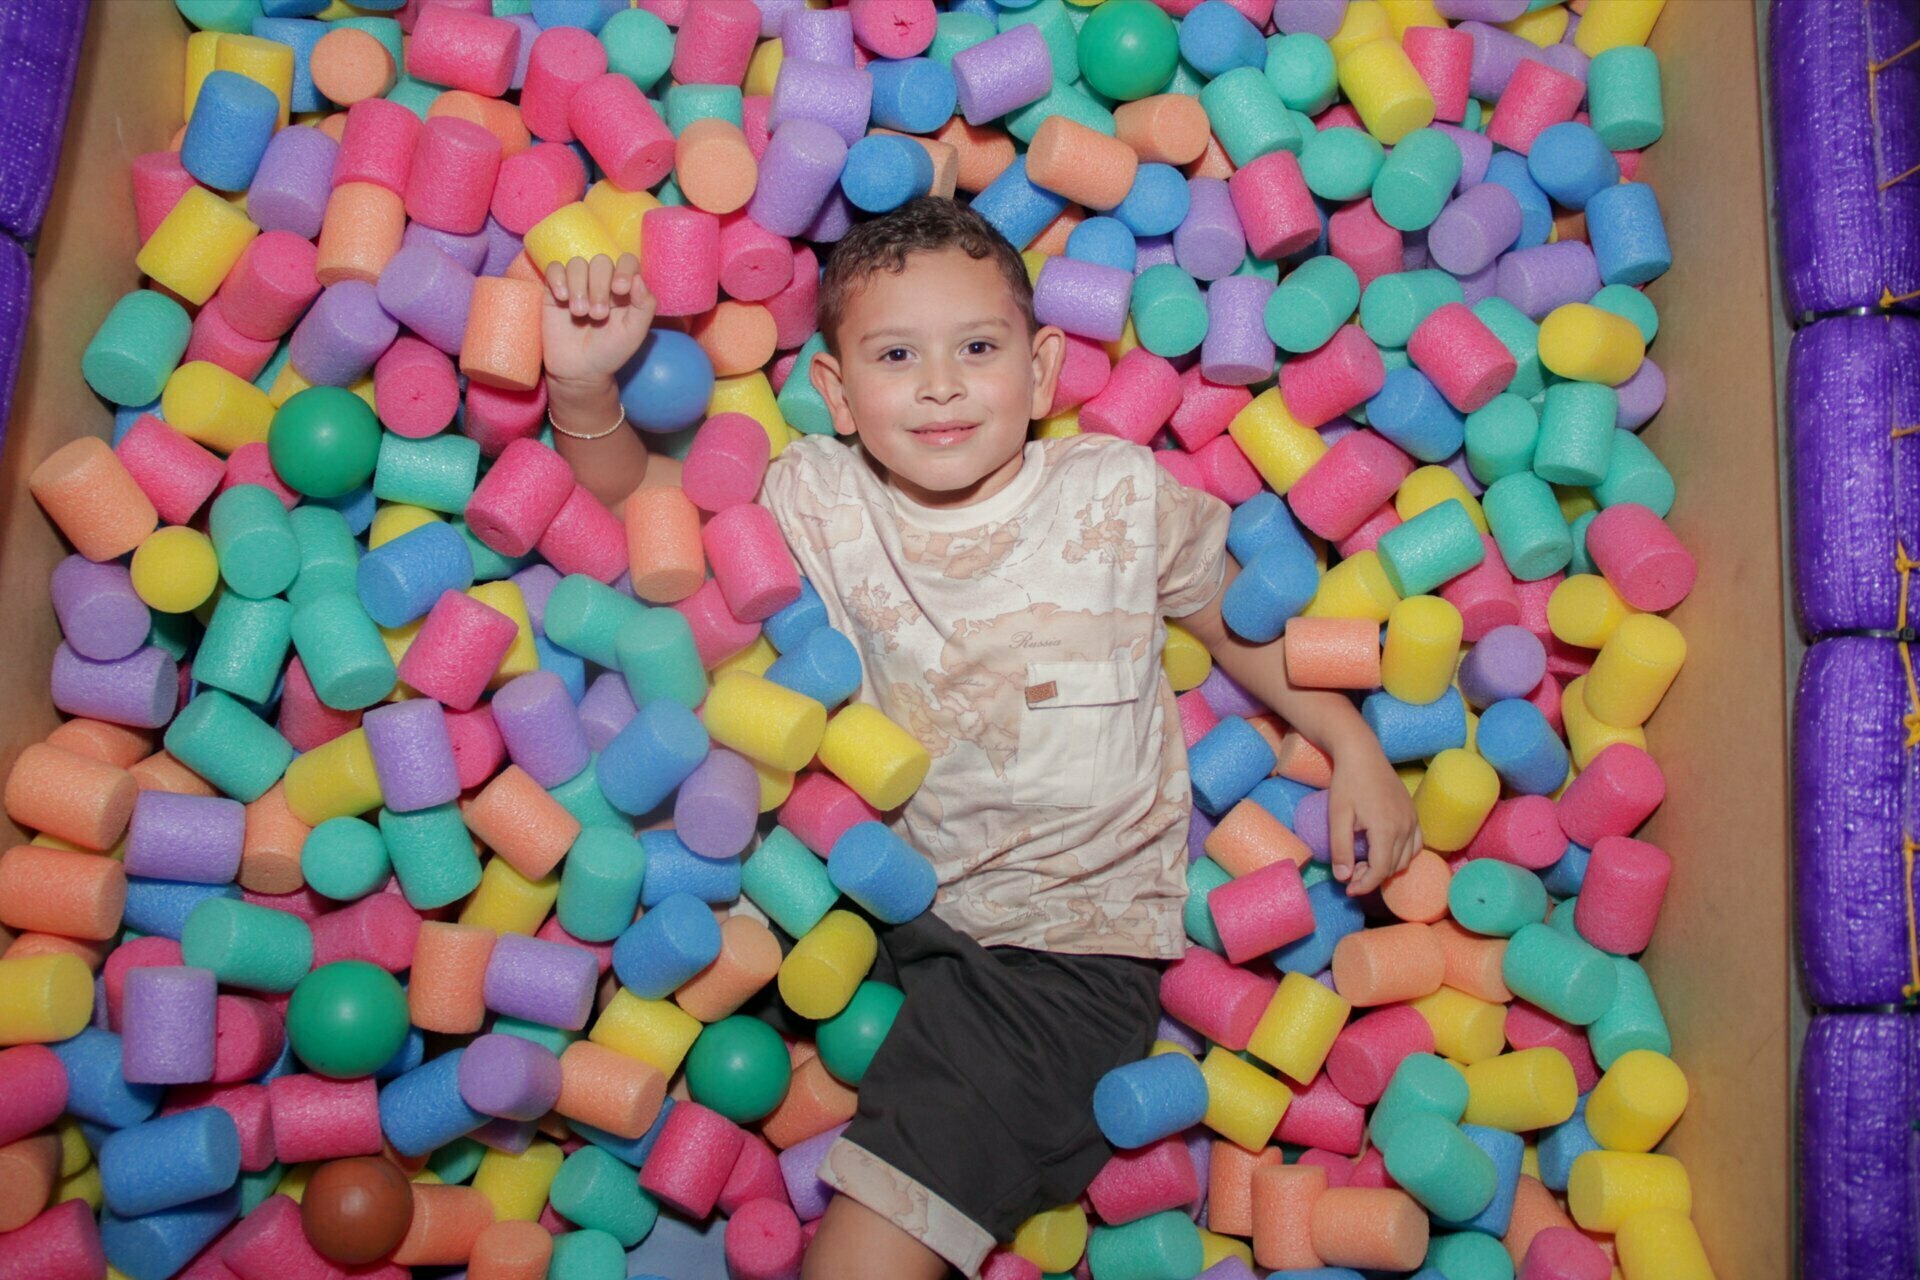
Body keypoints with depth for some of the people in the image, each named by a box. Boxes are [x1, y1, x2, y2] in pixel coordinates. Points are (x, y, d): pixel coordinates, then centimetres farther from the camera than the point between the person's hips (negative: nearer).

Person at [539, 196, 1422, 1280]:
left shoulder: (1124, 493, -7)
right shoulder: (819, 500, -4)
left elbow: (1238, 615, 8)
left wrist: (1355, 747, 1)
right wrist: (586, 389, -15)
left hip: (1065, 936, -4)